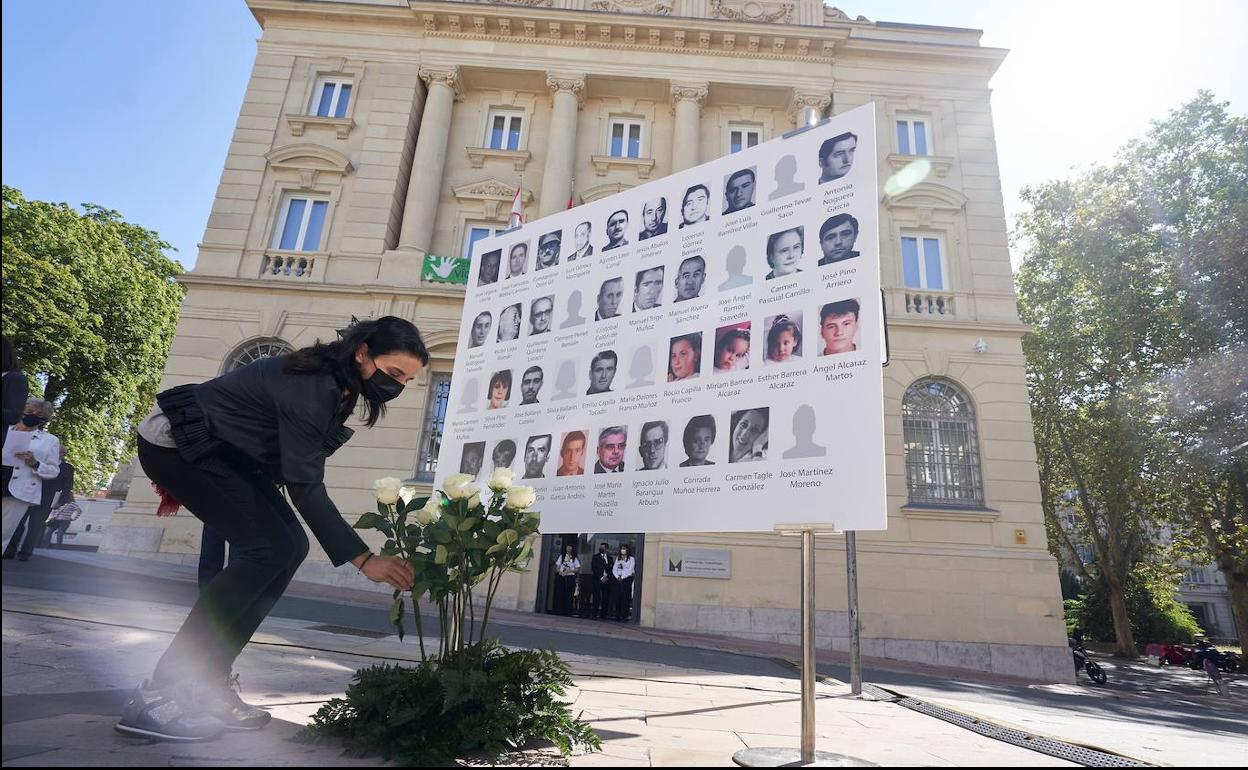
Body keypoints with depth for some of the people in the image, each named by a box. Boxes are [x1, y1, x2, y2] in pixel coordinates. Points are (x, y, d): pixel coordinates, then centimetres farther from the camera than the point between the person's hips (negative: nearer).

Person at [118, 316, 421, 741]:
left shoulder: (335, 382, -2)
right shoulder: (311, 387, -31)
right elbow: (306, 487, -33)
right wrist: (364, 559, -35)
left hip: (220, 448, 9)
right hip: (176, 442, -9)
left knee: (289, 545, -5)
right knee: (267, 547, -20)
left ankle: (206, 683, 2)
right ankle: (158, 694, -13)